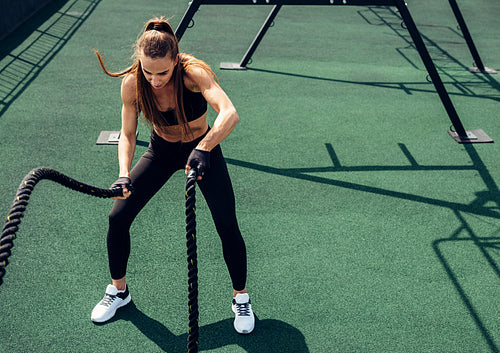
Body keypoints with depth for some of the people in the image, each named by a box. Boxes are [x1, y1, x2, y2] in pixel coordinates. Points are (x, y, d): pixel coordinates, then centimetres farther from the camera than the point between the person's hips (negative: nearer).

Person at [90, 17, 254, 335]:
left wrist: (203, 149, -62)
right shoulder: (132, 83, -22)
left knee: (227, 226, -11)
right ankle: (118, 291, 23)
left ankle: (241, 298, 16)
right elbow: (127, 135, -13)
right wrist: (124, 174, -29)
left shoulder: (193, 72, -32)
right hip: (162, 151, 3)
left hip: (203, 148, -2)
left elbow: (230, 114, -47)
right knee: (118, 217, -3)